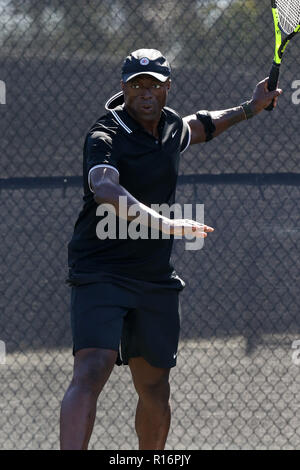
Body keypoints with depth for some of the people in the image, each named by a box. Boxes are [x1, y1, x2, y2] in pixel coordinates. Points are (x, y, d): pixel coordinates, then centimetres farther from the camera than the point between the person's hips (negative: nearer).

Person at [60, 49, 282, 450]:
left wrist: (249, 109, 38)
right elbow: (106, 191, -36)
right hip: (101, 276, -7)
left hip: (156, 279, 7)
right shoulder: (105, 137, -15)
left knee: (155, 391, 10)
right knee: (91, 372, -23)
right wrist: (165, 224, -47)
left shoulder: (172, 127, 9)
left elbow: (198, 127, 36)